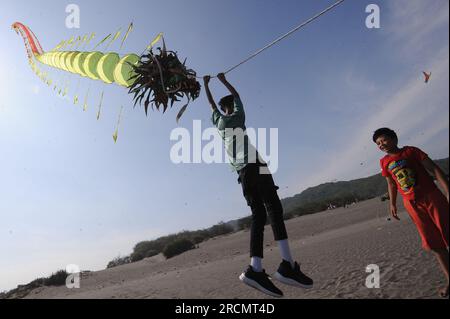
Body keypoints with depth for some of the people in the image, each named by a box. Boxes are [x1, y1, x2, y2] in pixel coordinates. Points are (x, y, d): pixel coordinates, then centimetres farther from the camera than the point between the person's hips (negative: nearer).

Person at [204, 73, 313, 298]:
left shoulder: (219, 121, 22)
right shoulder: (237, 116, 14)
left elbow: (211, 104, 40)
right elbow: (236, 95, 32)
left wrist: (206, 84, 54)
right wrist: (224, 80, 46)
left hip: (242, 172, 5)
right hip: (255, 166, -5)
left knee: (258, 215, -2)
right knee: (274, 210, -14)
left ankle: (256, 268, -17)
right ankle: (288, 265, -26)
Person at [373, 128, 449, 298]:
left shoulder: (410, 151, -4)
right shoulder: (384, 162, 6)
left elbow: (434, 169, -7)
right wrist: (393, 204, 12)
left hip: (432, 197, -3)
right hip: (412, 205, 3)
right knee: (434, 243, 6)